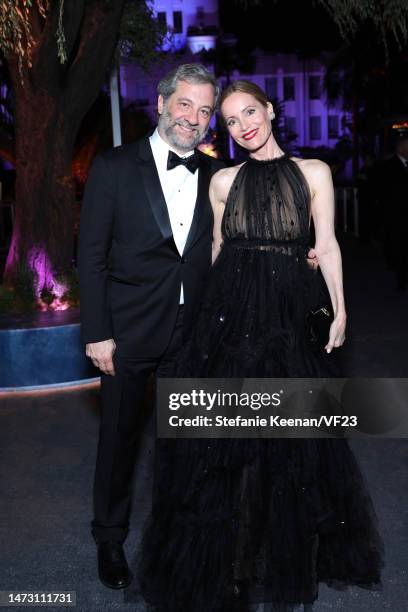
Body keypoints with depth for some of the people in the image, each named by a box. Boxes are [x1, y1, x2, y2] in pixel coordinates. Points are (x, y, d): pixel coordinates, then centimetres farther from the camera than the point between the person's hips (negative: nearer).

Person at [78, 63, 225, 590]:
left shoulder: (214, 175, 4)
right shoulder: (114, 167, -6)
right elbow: (91, 255, -7)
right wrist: (97, 333, -10)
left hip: (193, 331, 3)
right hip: (128, 330, -2)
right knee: (119, 434, 11)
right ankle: (110, 536, 33)